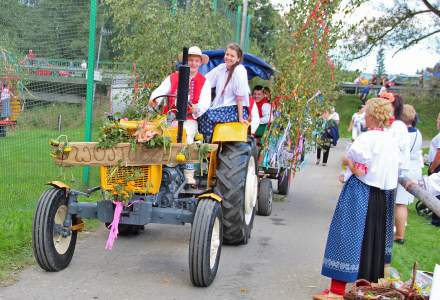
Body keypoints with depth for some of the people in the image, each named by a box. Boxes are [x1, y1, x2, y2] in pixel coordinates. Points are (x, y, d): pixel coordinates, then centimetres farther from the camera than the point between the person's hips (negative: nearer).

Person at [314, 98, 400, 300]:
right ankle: (371, 280, 32)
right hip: (383, 196, 7)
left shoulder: (366, 139, -17)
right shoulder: (391, 141, 6)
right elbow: (393, 172, 10)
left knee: (348, 237, -3)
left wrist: (347, 161, -3)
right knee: (374, 239, 19)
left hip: (361, 195, -7)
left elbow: (359, 171, -20)